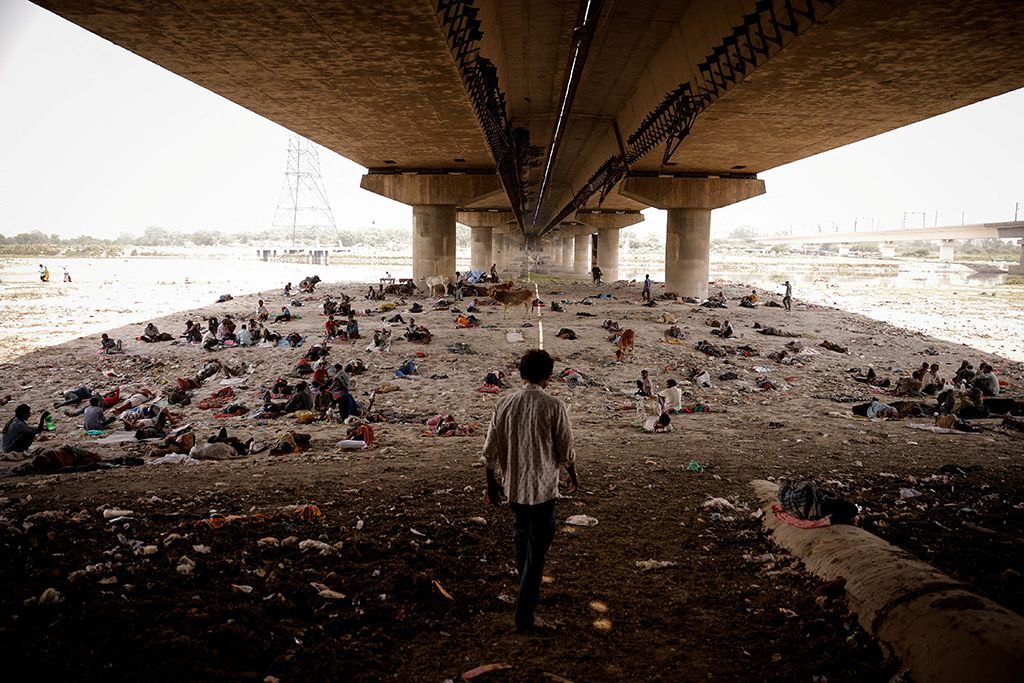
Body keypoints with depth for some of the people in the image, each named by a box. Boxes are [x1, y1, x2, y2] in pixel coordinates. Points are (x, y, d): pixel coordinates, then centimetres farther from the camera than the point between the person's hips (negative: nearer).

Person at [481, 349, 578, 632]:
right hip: (542, 488, -5)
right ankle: (524, 616, 5)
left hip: (512, 486, 5)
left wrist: (491, 482, 14)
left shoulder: (505, 403, -4)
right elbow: (566, 450, -7)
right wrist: (573, 477, 11)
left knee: (523, 536, 26)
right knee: (537, 548, 3)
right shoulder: (553, 406, -15)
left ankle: (527, 590, 47)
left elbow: (490, 449, 0)